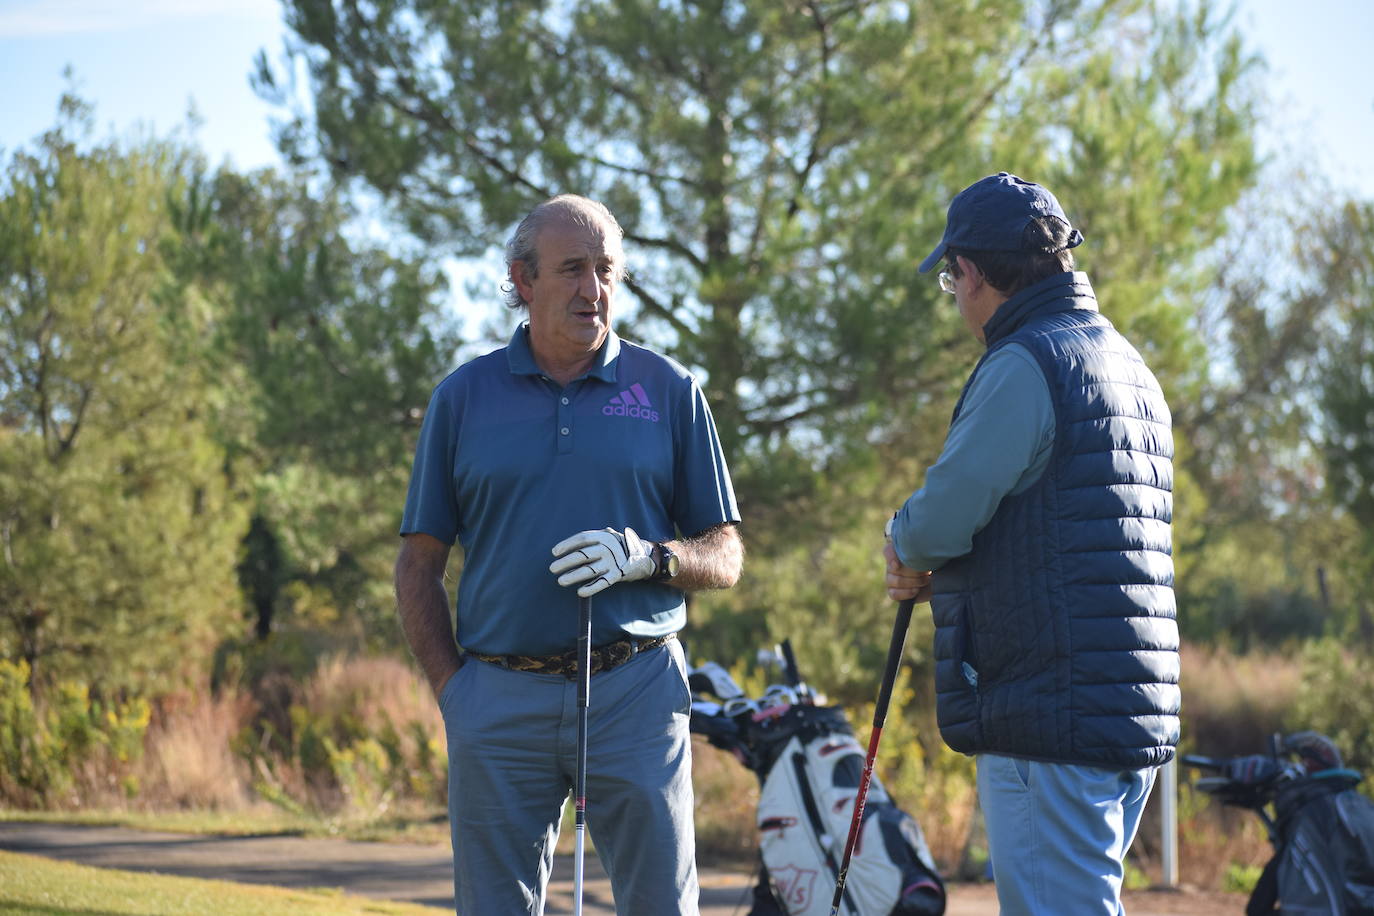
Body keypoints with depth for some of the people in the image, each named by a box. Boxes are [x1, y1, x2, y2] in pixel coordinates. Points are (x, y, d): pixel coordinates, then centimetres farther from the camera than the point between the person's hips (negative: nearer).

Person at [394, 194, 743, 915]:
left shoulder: (669, 391, 8)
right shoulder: (463, 397, 9)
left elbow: (725, 557, 9)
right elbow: (418, 566, 11)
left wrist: (647, 556, -11)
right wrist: (452, 687, 0)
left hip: (637, 692, -1)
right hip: (499, 704, 1)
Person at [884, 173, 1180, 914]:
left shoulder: (1027, 364, -11)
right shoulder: (1131, 367, 20)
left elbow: (940, 518, -16)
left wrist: (903, 544, 7)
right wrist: (936, 571, 15)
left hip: (1053, 716, -10)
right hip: (1135, 714, 10)